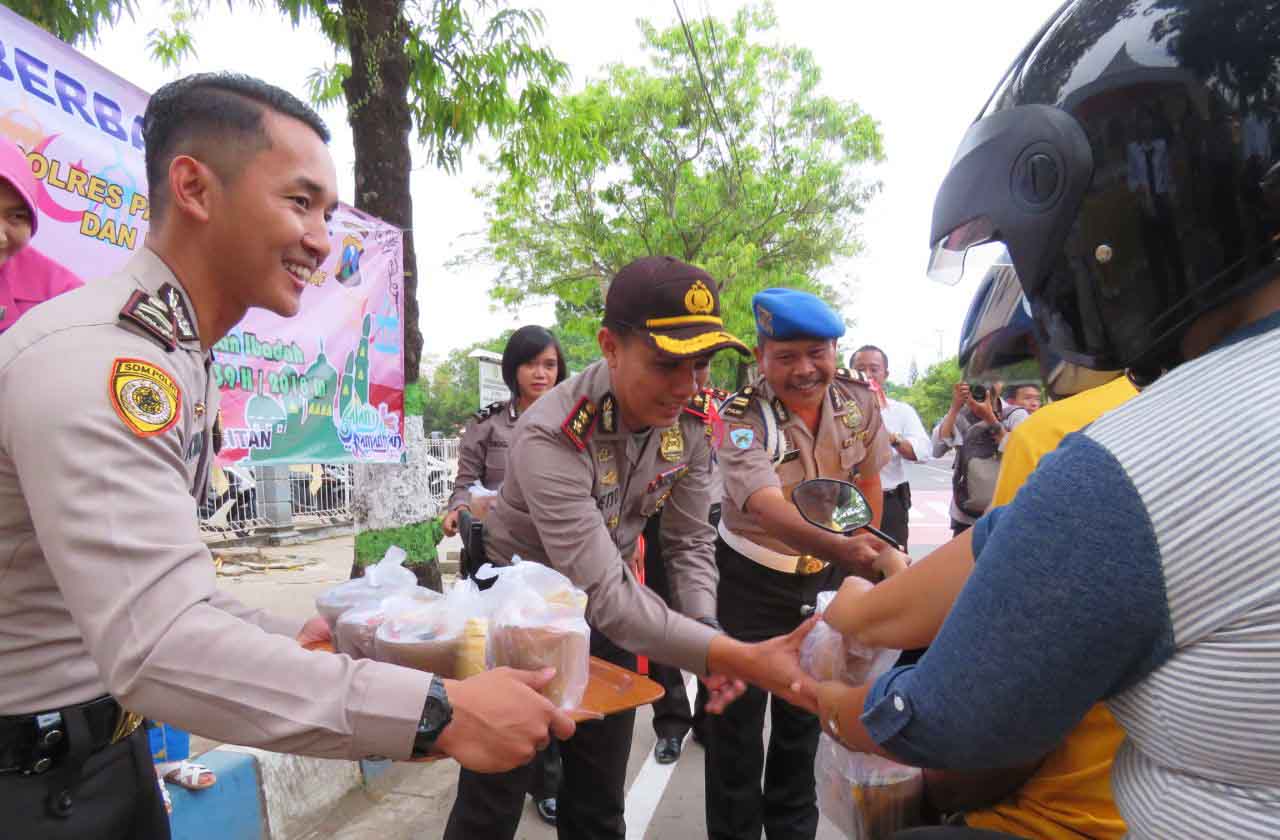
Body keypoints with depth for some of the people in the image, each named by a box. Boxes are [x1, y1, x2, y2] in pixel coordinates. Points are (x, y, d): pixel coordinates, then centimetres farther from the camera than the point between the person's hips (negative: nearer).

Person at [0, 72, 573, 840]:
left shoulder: (176, 360, 5)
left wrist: (290, 638, 0)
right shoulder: (96, 356, -27)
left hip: (105, 739, 9)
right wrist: (440, 713, -37)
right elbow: (160, 645, -36)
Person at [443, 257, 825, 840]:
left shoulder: (690, 422, -13)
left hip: (604, 618, 5)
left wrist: (709, 635, -21)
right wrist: (740, 659, -44)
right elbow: (604, 593, -38)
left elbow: (690, 543, -4)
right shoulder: (553, 437, -33)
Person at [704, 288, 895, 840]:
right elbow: (768, 507, -40)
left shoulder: (859, 399, -10)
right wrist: (843, 549, -55)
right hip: (751, 580, -4)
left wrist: (868, 554, 8)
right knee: (738, 715, 5)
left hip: (825, 575, 4)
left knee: (805, 711, 19)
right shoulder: (741, 418, -24)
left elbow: (868, 480, 5)